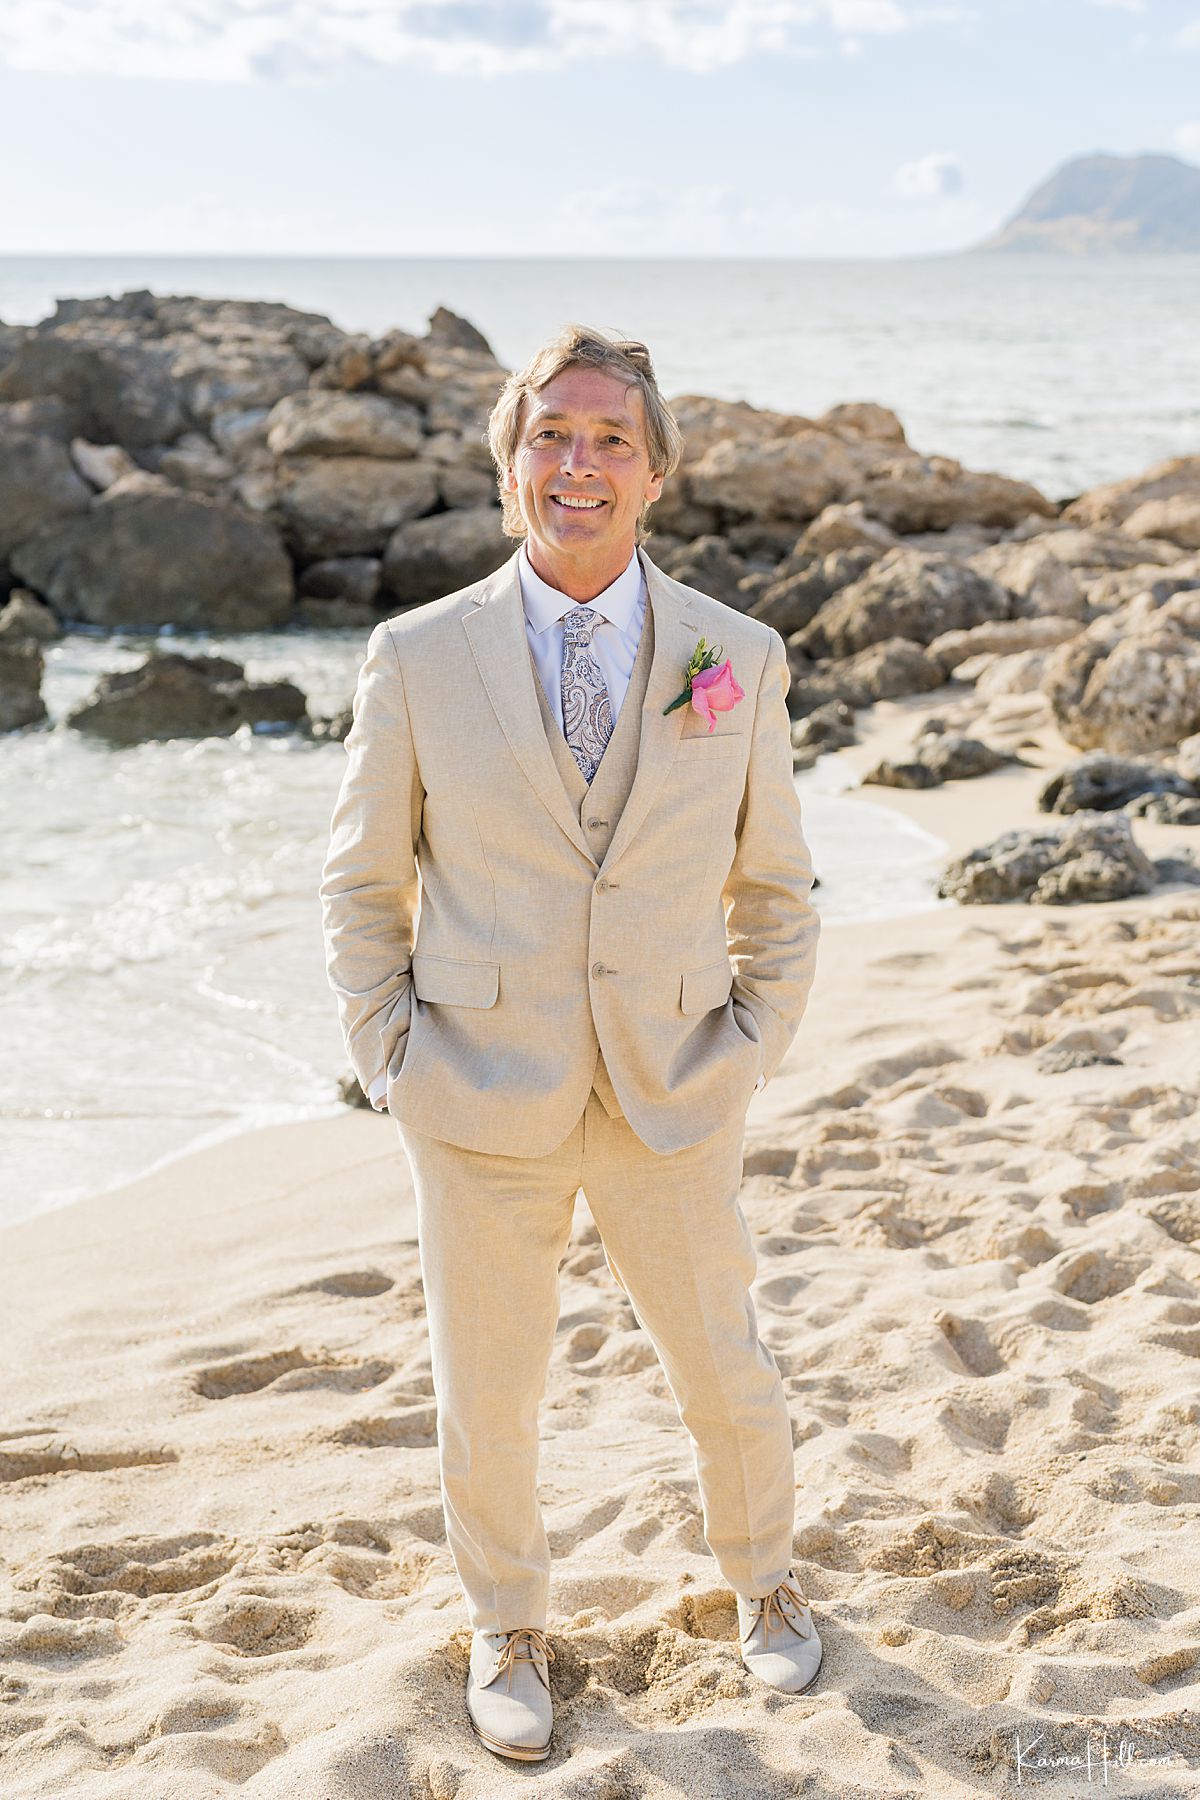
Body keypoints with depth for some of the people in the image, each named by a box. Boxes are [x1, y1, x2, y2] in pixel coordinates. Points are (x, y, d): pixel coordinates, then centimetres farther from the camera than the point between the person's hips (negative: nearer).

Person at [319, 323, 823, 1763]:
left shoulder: (740, 658, -2)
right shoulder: (418, 659, -6)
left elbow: (774, 887, 8)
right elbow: (363, 886, 3)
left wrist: (754, 1046, 1)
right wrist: (390, 1059, -2)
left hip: (675, 1102, 1)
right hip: (483, 1104, -1)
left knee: (727, 1379, 17)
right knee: (486, 1397, 13)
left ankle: (763, 1584, 48)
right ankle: (507, 1631, 41)